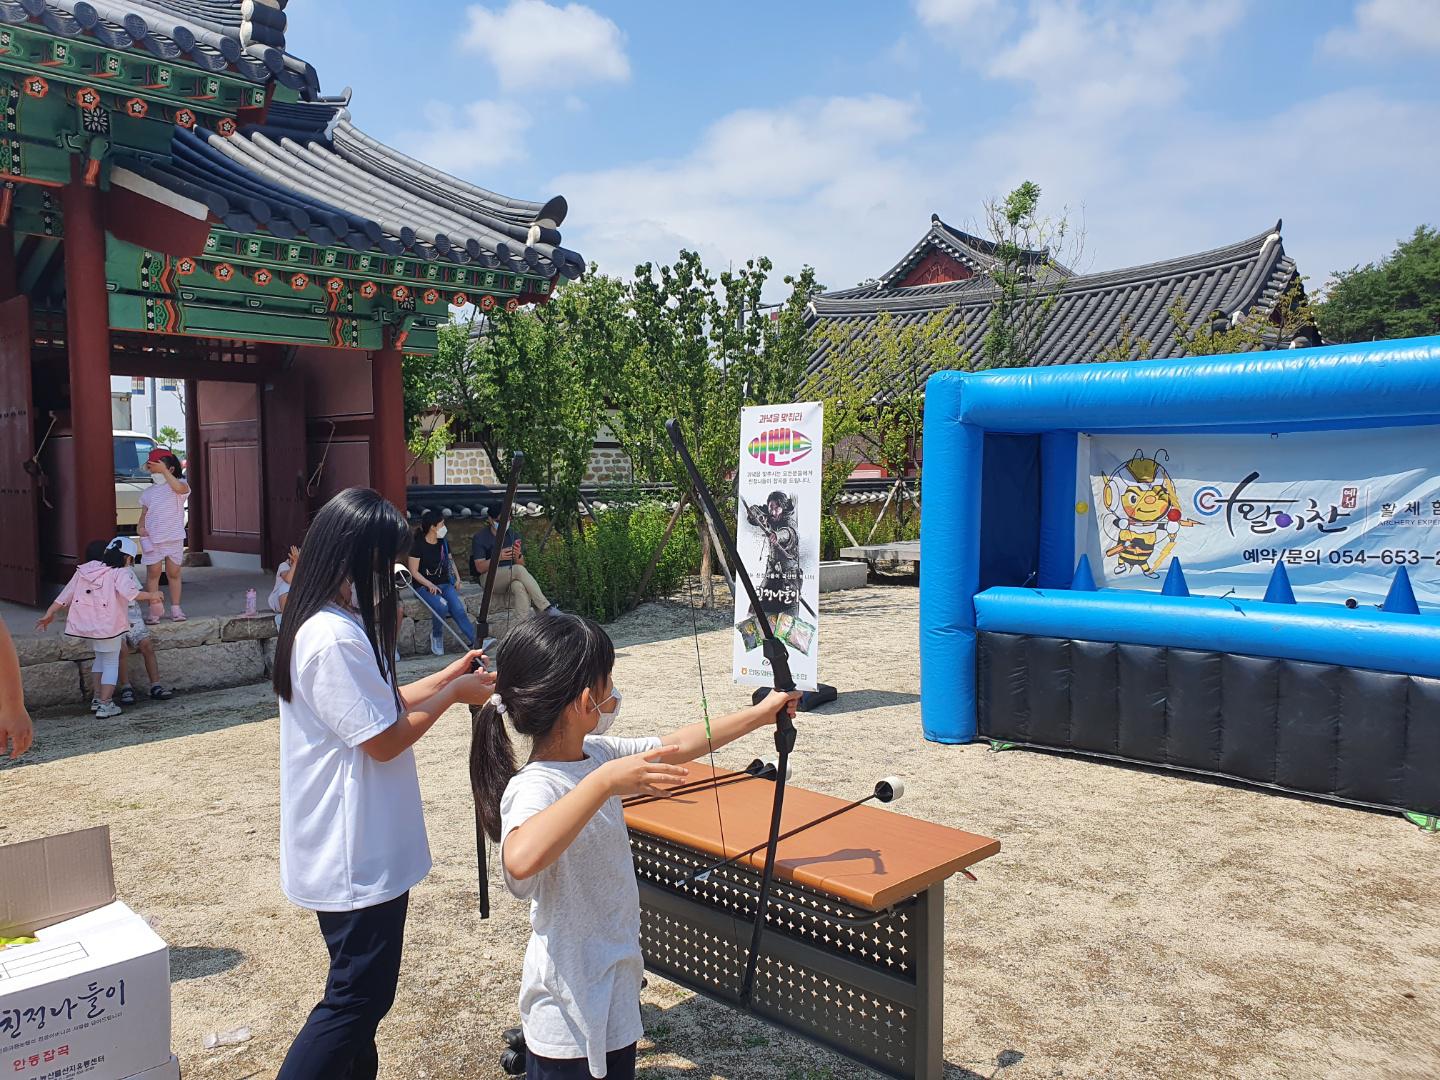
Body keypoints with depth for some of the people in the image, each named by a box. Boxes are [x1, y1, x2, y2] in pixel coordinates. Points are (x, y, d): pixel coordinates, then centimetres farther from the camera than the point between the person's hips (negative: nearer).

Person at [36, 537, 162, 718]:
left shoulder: (85, 569, 13)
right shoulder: (121, 572, -8)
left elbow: (65, 594, 13)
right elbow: (131, 593, -26)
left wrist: (49, 613, 16)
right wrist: (151, 595, -13)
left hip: (85, 623, 7)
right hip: (108, 625, -7)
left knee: (100, 657, 27)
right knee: (111, 663, 8)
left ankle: (98, 698, 28)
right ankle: (105, 705, 4)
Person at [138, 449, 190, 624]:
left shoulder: (180, 485, -1)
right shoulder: (149, 492, 13)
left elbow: (179, 488, -27)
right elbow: (144, 513, 17)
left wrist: (164, 470, -27)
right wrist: (140, 527, -2)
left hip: (174, 537, -3)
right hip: (152, 539, 3)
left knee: (173, 573, 5)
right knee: (153, 573, 0)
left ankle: (175, 609, 13)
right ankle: (155, 610, 3)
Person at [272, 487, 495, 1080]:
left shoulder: (330, 624, 8)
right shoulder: (335, 638, -25)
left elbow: (380, 706, 16)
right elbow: (385, 741, -22)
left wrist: (447, 676, 7)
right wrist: (452, 695, -10)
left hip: (355, 848, 11)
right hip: (356, 856, -11)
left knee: (362, 987, 22)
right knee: (357, 997, 2)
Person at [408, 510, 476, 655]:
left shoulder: (444, 543, 10)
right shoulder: (418, 545, -7)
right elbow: (414, 571, -7)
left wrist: (457, 577, 8)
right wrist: (430, 585, -19)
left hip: (444, 584, 4)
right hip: (424, 587, -4)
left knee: (458, 609, -24)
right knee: (441, 606, -34)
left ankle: (477, 641, -31)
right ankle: (436, 637, -8)